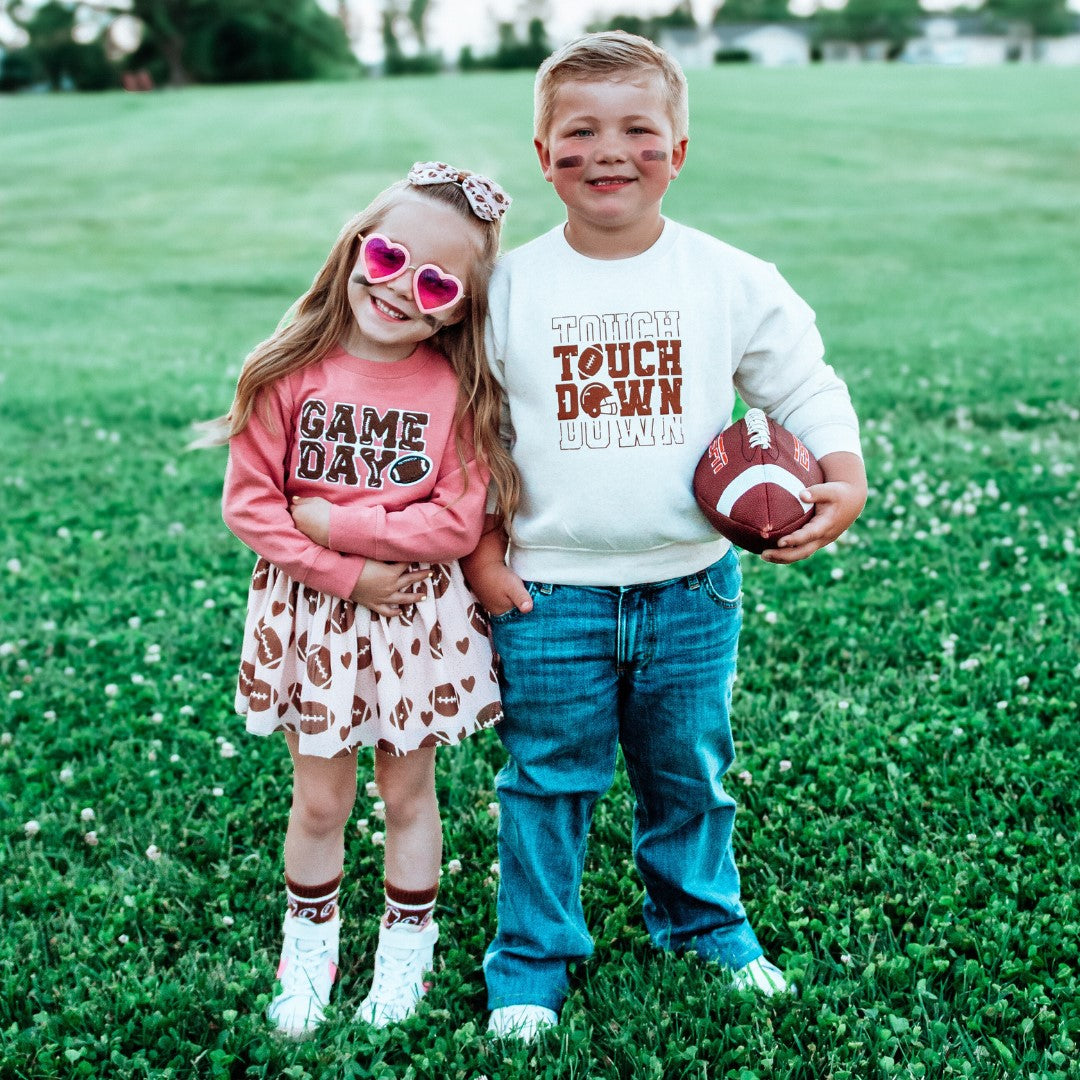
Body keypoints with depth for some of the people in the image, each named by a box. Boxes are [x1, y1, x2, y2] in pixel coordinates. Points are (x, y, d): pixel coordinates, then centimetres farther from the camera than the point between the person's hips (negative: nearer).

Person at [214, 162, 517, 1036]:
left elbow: (456, 523, -14)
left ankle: (406, 951, 36)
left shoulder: (457, 390, -10)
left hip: (421, 619, 0)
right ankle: (310, 948, 36)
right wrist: (348, 574, -17)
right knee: (321, 799, 14)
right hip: (311, 614, 0)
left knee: (408, 793, 16)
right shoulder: (289, 373, -9)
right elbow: (249, 504, -9)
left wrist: (334, 521, -18)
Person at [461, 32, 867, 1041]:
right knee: (547, 782, 11)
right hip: (550, 595, -1)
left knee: (689, 772, 19)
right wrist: (477, 549, -3)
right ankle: (531, 963, 30)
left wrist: (844, 481, -11)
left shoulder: (732, 280, -4)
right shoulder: (507, 286, -6)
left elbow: (804, 386, 5)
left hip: (691, 588, 1)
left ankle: (704, 919, 44)